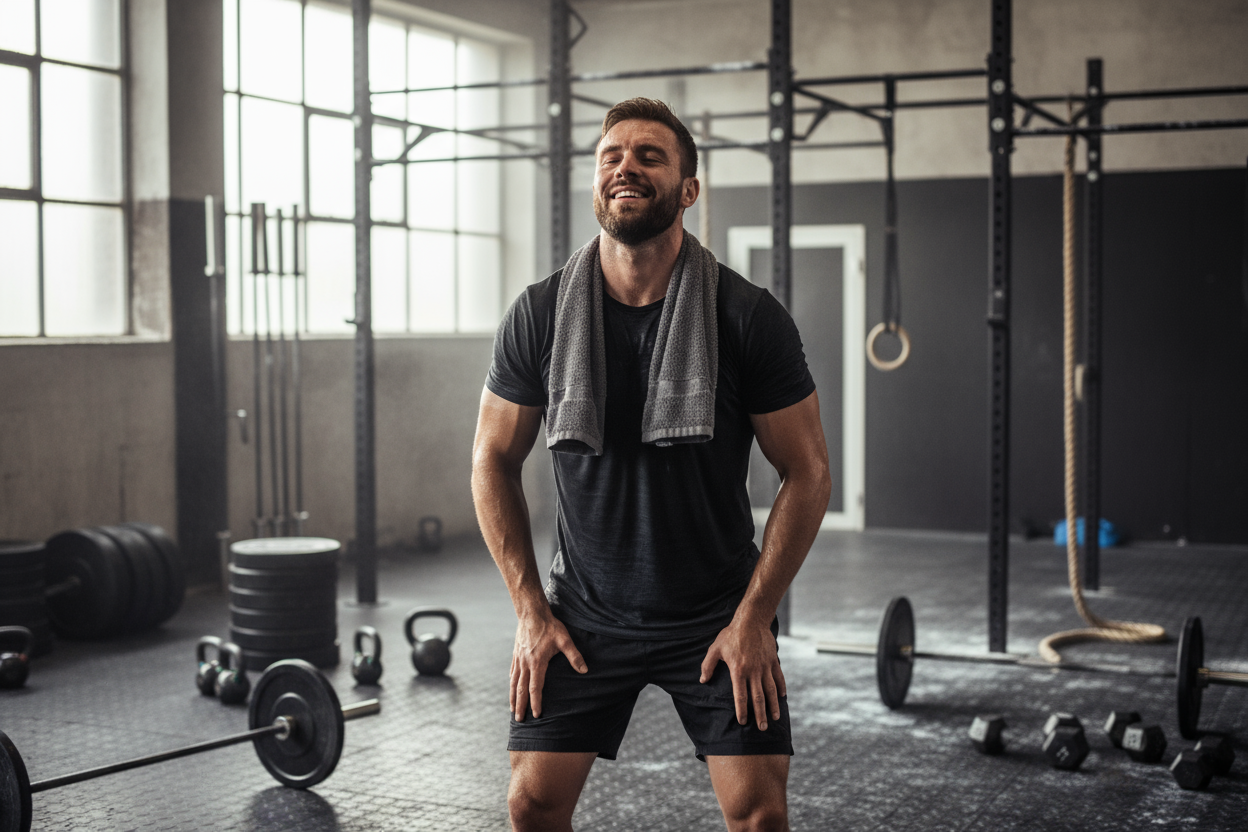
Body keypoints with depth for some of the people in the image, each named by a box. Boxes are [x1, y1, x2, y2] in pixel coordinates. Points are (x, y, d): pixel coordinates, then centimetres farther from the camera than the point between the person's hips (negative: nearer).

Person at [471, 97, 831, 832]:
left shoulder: (749, 317, -12)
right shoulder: (539, 316, -7)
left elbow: (807, 474, -7)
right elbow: (495, 462, 3)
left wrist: (752, 618, -9)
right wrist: (531, 612, -2)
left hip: (716, 614, -1)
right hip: (585, 610, 2)